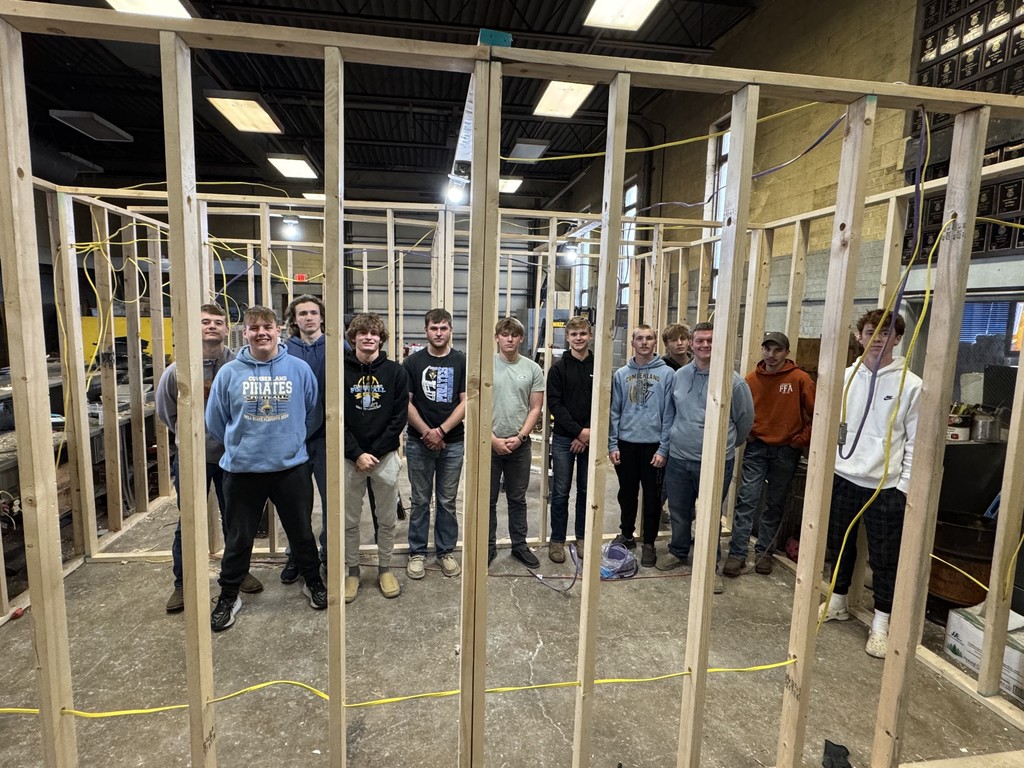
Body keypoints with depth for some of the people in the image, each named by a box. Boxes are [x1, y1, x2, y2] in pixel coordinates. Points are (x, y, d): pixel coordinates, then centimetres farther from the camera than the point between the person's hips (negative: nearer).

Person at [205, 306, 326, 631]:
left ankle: (313, 582, 37)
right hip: (242, 470, 0)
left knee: (301, 532, 15)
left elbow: (313, 415, 8)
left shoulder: (300, 369, -4)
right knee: (238, 538, 14)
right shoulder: (229, 372, -4)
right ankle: (228, 596, 34)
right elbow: (215, 421, 6)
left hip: (291, 467, 0)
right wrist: (240, 446, 10)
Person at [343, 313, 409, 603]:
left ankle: (385, 569, 28)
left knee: (387, 519, 11)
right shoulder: (341, 371, -2)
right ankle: (352, 572, 27)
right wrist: (357, 454, -12)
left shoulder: (395, 372, 0)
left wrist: (375, 452, -10)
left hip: (385, 456, 1)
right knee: (349, 520, 10)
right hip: (350, 457, 0)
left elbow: (400, 416, -3)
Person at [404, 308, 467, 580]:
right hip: (419, 443, 0)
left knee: (447, 502, 11)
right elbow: (406, 402, -1)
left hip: (453, 443, 0)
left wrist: (441, 431, -13)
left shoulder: (462, 362, 0)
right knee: (420, 501, 10)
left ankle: (446, 552, 25)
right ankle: (417, 553, 23)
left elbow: (465, 402, -4)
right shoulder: (413, 362, 1)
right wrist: (426, 433, -11)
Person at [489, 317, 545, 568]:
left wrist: (519, 437, -8)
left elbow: (536, 408, 2)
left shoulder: (533, 369, 1)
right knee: (488, 499, 9)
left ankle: (519, 545, 28)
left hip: (520, 444, 2)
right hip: (490, 443, -1)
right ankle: (489, 546, 24)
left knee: (517, 499, 14)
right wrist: (493, 439, -10)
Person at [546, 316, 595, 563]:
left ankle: (582, 537, 25)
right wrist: (578, 431, -14)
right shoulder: (558, 368, -1)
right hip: (564, 439, -2)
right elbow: (555, 404, -7)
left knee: (586, 491, 10)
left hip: (590, 440, 2)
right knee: (560, 492, 4)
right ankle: (557, 540, 17)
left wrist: (590, 434, -9)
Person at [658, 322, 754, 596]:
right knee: (679, 511, 17)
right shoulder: (680, 375, 3)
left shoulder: (733, 381, -9)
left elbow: (745, 419, 4)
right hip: (679, 458, 4)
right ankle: (678, 552, 39)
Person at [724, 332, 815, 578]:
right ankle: (737, 553, 1)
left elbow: (816, 413, -5)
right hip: (756, 447, 1)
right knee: (746, 499, -5)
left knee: (775, 504, 11)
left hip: (786, 450, -1)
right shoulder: (752, 378, -1)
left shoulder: (799, 379, -8)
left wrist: (802, 440, -6)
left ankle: (764, 552, 24)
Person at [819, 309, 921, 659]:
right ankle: (838, 602, 36)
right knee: (840, 545, 18)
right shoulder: (844, 377, 3)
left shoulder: (911, 385, -6)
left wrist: (904, 488, -8)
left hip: (885, 486, -3)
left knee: (884, 557, 6)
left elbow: (916, 442, -6)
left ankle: (881, 622, 22)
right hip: (843, 479, 4)